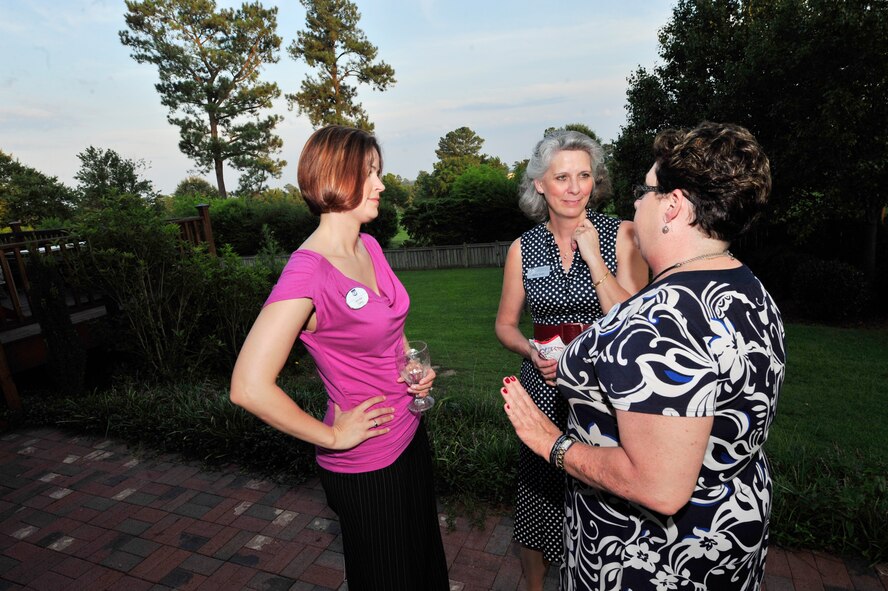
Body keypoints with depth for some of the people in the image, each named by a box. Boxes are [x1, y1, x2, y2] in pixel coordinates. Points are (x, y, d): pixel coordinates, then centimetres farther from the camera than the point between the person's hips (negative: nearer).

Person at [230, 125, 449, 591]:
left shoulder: (370, 246, -1)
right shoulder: (307, 272, -26)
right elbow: (249, 387, -29)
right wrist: (332, 437, -18)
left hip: (410, 436, 7)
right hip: (364, 465, -7)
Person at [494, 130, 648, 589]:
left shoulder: (621, 235, -5)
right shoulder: (523, 248, 1)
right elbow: (506, 324, 8)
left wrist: (593, 257, -18)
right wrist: (532, 353, -12)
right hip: (546, 388, 2)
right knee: (540, 496, 13)